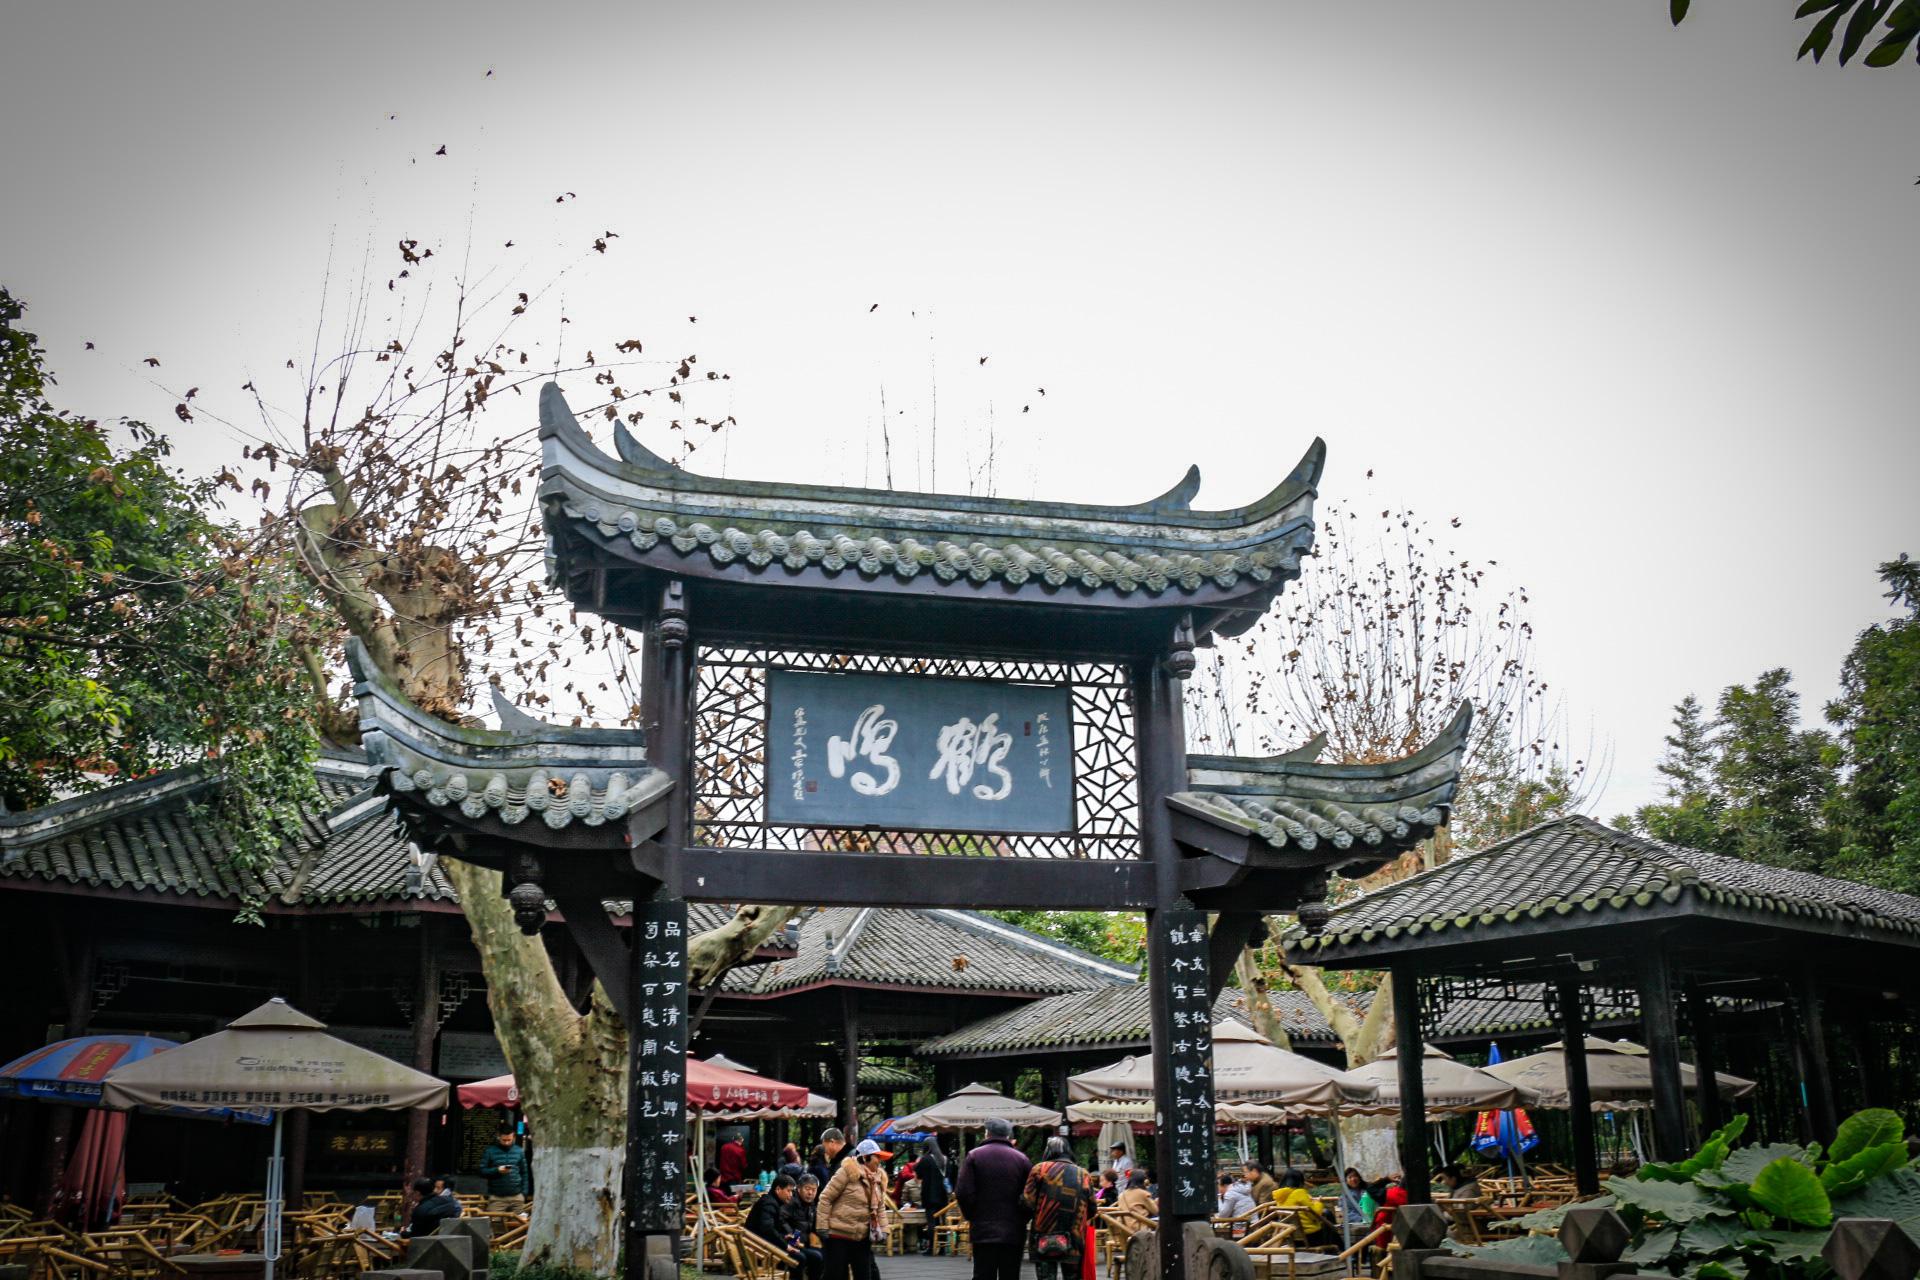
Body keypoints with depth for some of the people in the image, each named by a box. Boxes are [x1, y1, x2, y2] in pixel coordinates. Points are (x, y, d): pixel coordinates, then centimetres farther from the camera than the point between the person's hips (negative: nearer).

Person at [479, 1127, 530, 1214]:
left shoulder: (519, 1151, 12)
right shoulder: (490, 1151, 4)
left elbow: (524, 1173, 14)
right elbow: (481, 1171, -1)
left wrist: (524, 1193, 7)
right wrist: (497, 1170, -15)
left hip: (517, 1197, 2)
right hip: (497, 1197, -2)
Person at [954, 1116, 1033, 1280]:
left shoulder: (974, 1156, -1)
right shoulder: (1022, 1159, 2)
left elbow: (963, 1192, -6)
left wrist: (971, 1217, 8)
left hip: (983, 1231, -1)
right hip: (1014, 1232, 1)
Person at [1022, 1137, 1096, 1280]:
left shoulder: (1039, 1169, 0)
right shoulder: (1083, 1175, 7)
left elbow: (1027, 1202, -6)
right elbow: (1092, 1211, 9)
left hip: (1042, 1242, -2)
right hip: (1073, 1245, 2)